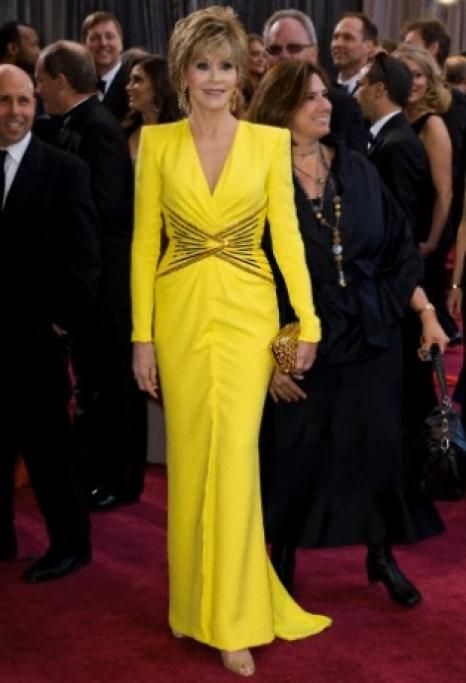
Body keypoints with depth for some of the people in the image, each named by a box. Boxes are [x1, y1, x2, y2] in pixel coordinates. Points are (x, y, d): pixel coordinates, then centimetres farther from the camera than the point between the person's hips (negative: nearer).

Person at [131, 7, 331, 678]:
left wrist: (308, 321, -2)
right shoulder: (157, 142, 1)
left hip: (246, 311, -1)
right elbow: (144, 240, 1)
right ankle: (199, 593, 27)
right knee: (190, 453, 8)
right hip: (180, 312, 1)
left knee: (235, 452, -6)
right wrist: (142, 333, -2)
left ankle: (234, 619, 6)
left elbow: (287, 233, 1)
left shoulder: (269, 141, 0)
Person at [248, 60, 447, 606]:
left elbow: (397, 248, 8)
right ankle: (282, 562, 25)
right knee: (294, 456, 5)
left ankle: (382, 556, 25)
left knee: (378, 448, 6)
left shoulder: (357, 170, 3)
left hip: (370, 337, 3)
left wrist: (426, 313, 1)